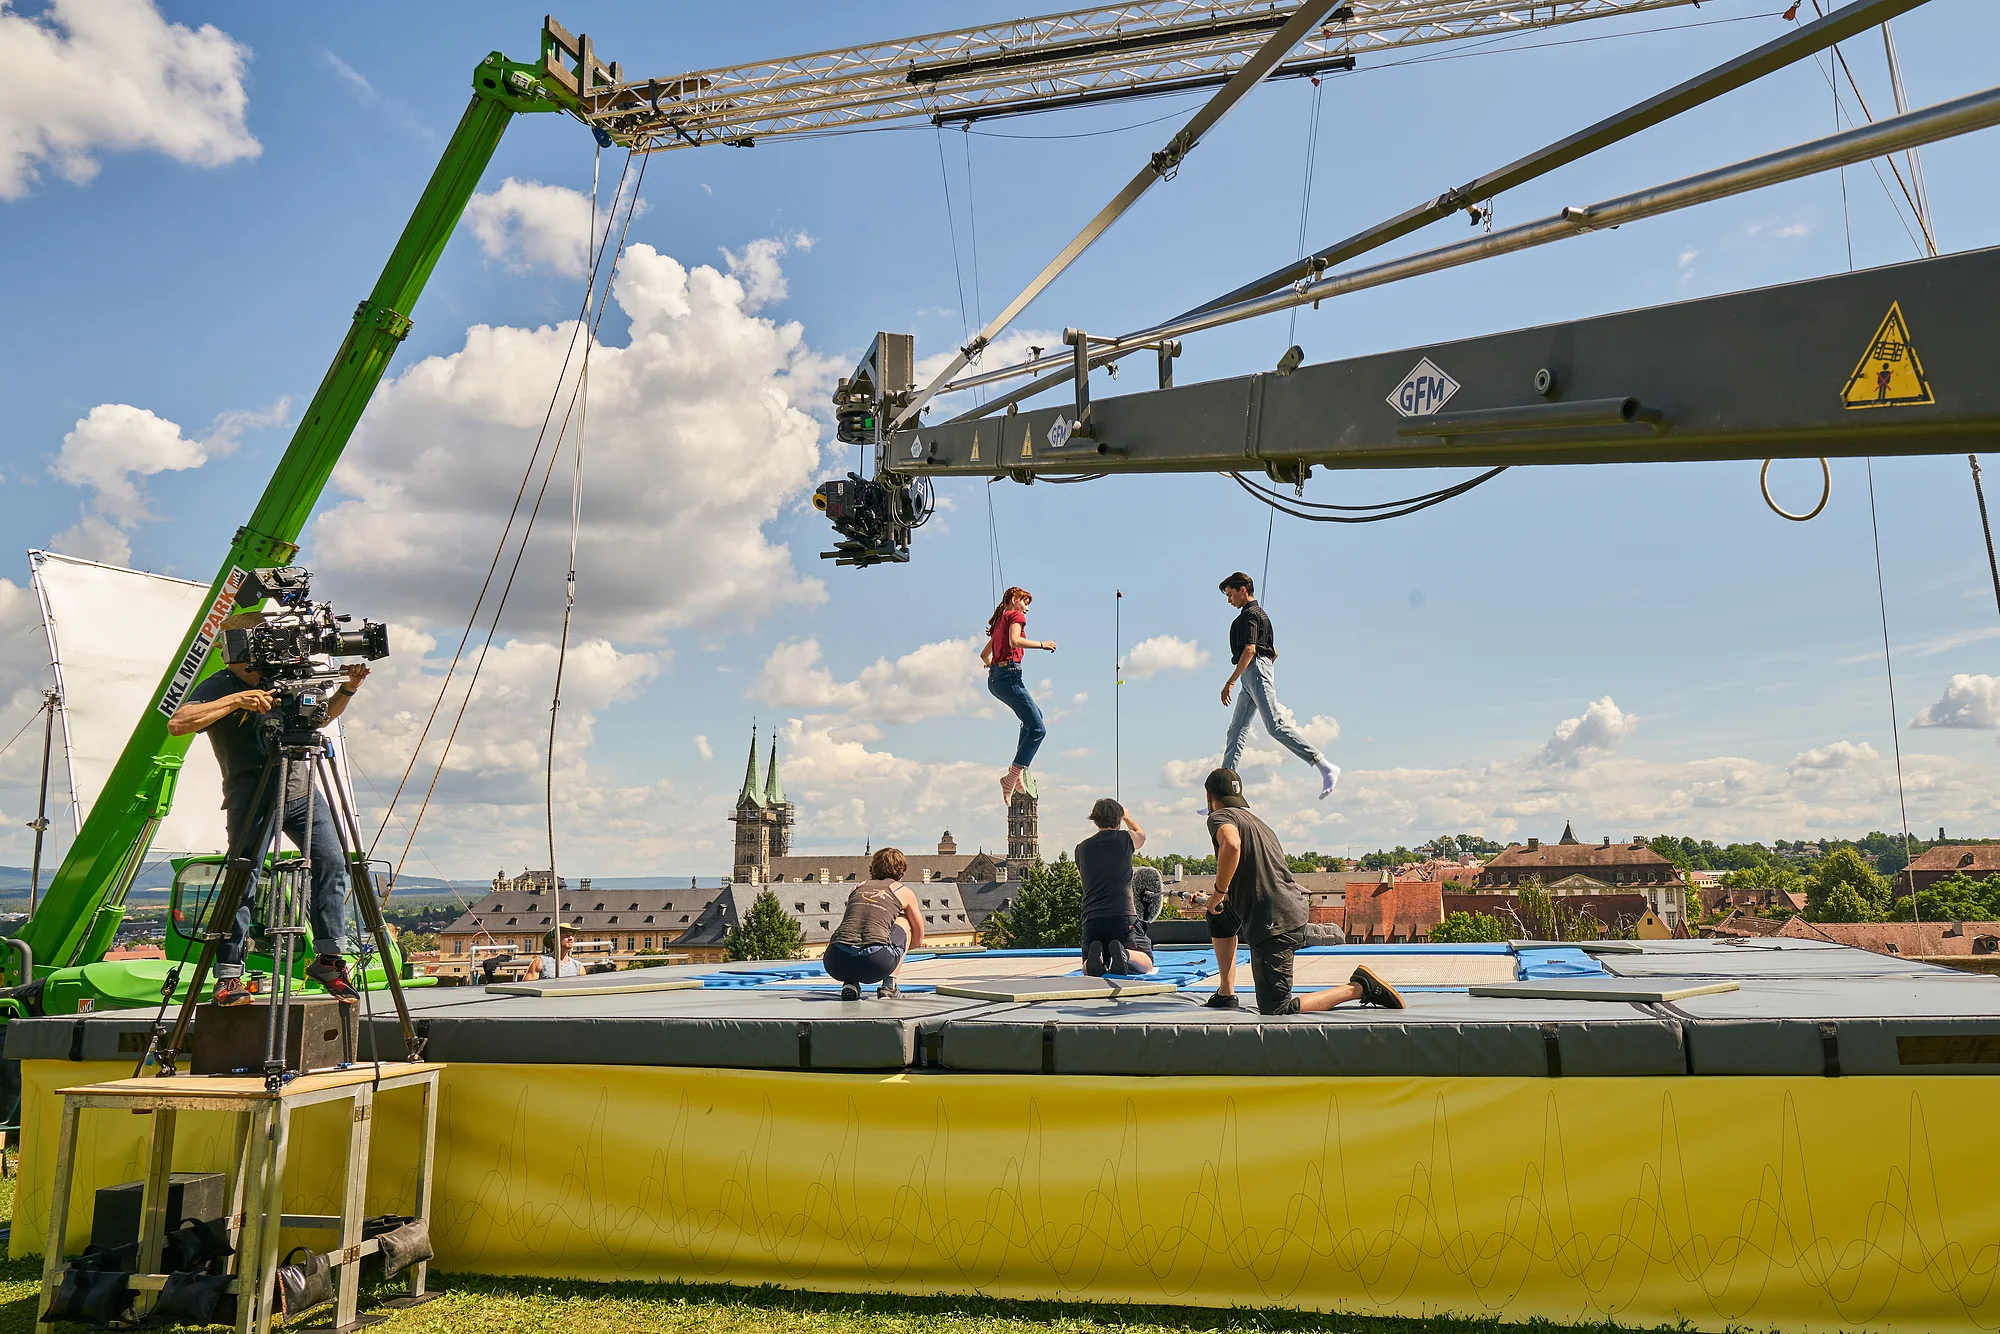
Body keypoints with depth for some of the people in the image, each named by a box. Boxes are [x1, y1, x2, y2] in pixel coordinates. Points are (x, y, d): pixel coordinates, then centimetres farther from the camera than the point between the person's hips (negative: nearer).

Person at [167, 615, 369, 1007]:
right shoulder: (217, 686, -4)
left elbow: (322, 714, 27)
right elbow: (177, 724, -21)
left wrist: (348, 688, 8)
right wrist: (237, 700, -27)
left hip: (300, 788, 5)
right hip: (251, 795, -5)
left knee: (332, 863, -7)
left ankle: (329, 958, 1)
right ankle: (228, 976, 4)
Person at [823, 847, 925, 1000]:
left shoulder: (859, 886, 29)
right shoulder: (903, 891, 21)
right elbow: (918, 938, 32)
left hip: (837, 964, 3)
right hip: (877, 962, -3)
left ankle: (849, 983, 11)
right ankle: (889, 985, 15)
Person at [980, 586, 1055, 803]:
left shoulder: (1000, 621, 24)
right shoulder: (1015, 616, 0)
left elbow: (984, 654, 31)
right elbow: (1014, 641, -20)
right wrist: (1042, 644, -12)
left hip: (994, 679, 10)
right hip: (1009, 675, -10)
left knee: (1034, 716, 25)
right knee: (1038, 728, -11)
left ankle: (1019, 767, 13)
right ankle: (1012, 777, -20)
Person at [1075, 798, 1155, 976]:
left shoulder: (1082, 848, 8)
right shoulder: (1125, 839, 4)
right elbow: (1142, 835, 31)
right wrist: (1127, 817, 52)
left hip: (1092, 919, 2)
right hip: (1123, 916, -2)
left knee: (1089, 970, 20)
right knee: (1146, 965, 14)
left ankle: (1095, 955, -18)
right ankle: (1124, 954, -21)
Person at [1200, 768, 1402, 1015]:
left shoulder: (1220, 816, -3)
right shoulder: (1258, 822, 23)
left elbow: (1231, 844, -28)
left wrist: (1219, 891, -14)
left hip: (1274, 924, -9)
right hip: (1293, 909, 9)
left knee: (1276, 1011, -4)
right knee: (1219, 915, 30)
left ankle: (1360, 987, -5)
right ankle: (1226, 994, 25)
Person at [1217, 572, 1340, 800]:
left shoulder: (1249, 615, -6)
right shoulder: (1260, 614, 25)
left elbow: (1249, 650, -18)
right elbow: (1274, 653, 29)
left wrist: (1230, 682, -20)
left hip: (1254, 670, -11)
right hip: (1252, 678, 11)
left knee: (1275, 726, -19)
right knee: (1236, 730, 6)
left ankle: (1325, 767, -22)